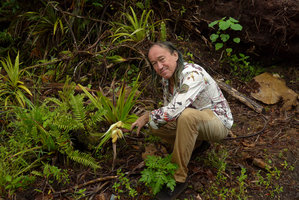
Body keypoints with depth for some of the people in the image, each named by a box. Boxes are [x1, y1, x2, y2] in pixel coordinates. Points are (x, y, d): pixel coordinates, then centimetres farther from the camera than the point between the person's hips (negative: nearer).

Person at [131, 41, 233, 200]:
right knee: (155, 125, -8)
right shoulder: (166, 79, -2)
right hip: (193, 122, 8)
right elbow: (169, 108, 8)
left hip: (218, 123, -8)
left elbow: (174, 110, -38)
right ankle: (198, 141, 10)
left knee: (186, 115, -38)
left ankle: (178, 179, -24)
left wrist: (147, 117, -21)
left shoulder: (193, 74, -29)